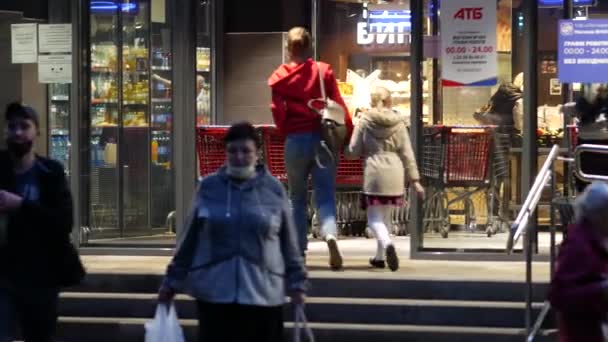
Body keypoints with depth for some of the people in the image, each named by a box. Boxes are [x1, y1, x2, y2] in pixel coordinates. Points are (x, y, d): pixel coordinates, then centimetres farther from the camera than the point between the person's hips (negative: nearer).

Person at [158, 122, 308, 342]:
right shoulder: (209, 187, 3)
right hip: (214, 293, 0)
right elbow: (190, 239, 9)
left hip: (263, 293, 0)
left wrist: (296, 282, 5)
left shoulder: (273, 190, 3)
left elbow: (288, 242, 8)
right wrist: (173, 280, 10)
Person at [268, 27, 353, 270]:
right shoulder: (324, 71, -1)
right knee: (325, 196, -1)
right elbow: (339, 105, -3)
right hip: (322, 138, 0)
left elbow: (278, 113, 0)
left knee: (297, 198, 14)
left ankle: (299, 251, 15)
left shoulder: (279, 77, -1)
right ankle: (330, 234, -28)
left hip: (295, 141, 0)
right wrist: (348, 134, 5)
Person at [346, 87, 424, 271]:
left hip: (374, 173, -3)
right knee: (384, 216, 18)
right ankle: (379, 257, 23)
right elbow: (407, 153, 4)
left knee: (374, 218, -3)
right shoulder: (398, 122, 6)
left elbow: (353, 151, 1)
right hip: (395, 174, 3)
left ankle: (387, 244, -32)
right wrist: (415, 180, 7)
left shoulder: (365, 121, 1)